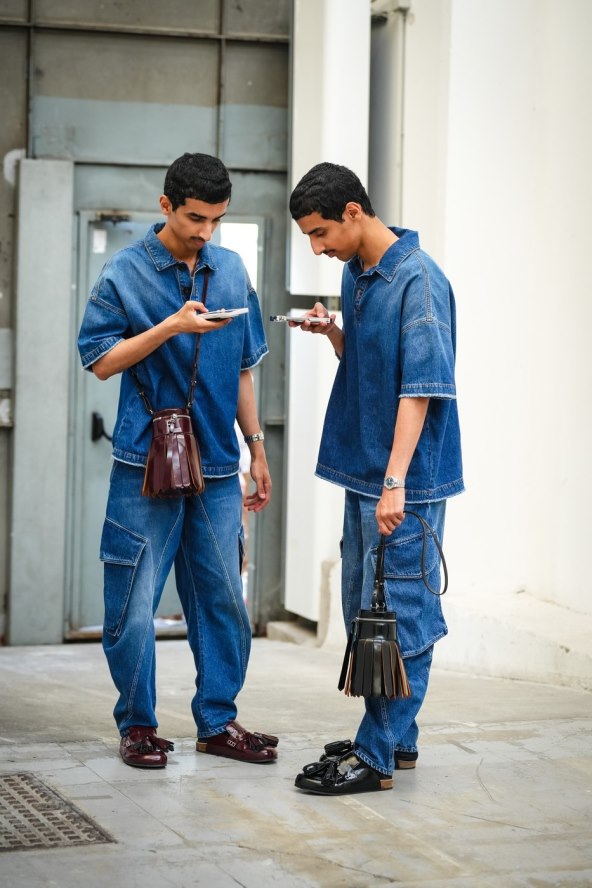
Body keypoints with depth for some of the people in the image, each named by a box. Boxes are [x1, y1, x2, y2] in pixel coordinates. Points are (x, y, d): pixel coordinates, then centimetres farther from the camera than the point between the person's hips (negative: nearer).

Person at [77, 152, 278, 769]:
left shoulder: (231, 271, 11)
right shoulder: (125, 273, -3)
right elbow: (101, 360, -6)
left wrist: (256, 449, 17)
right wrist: (171, 326, -17)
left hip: (216, 464, 4)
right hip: (147, 463, -4)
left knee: (222, 599, 7)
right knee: (134, 604, -1)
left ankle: (218, 721, 18)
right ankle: (137, 724, 12)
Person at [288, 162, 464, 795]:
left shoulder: (418, 280, -17)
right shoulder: (354, 274, 10)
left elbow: (421, 386, -21)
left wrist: (395, 481, -26)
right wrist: (333, 333, 0)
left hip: (407, 481, -9)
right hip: (363, 472, 10)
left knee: (397, 616, -4)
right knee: (365, 611, 15)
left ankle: (377, 757, 1)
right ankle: (395, 738, 26)